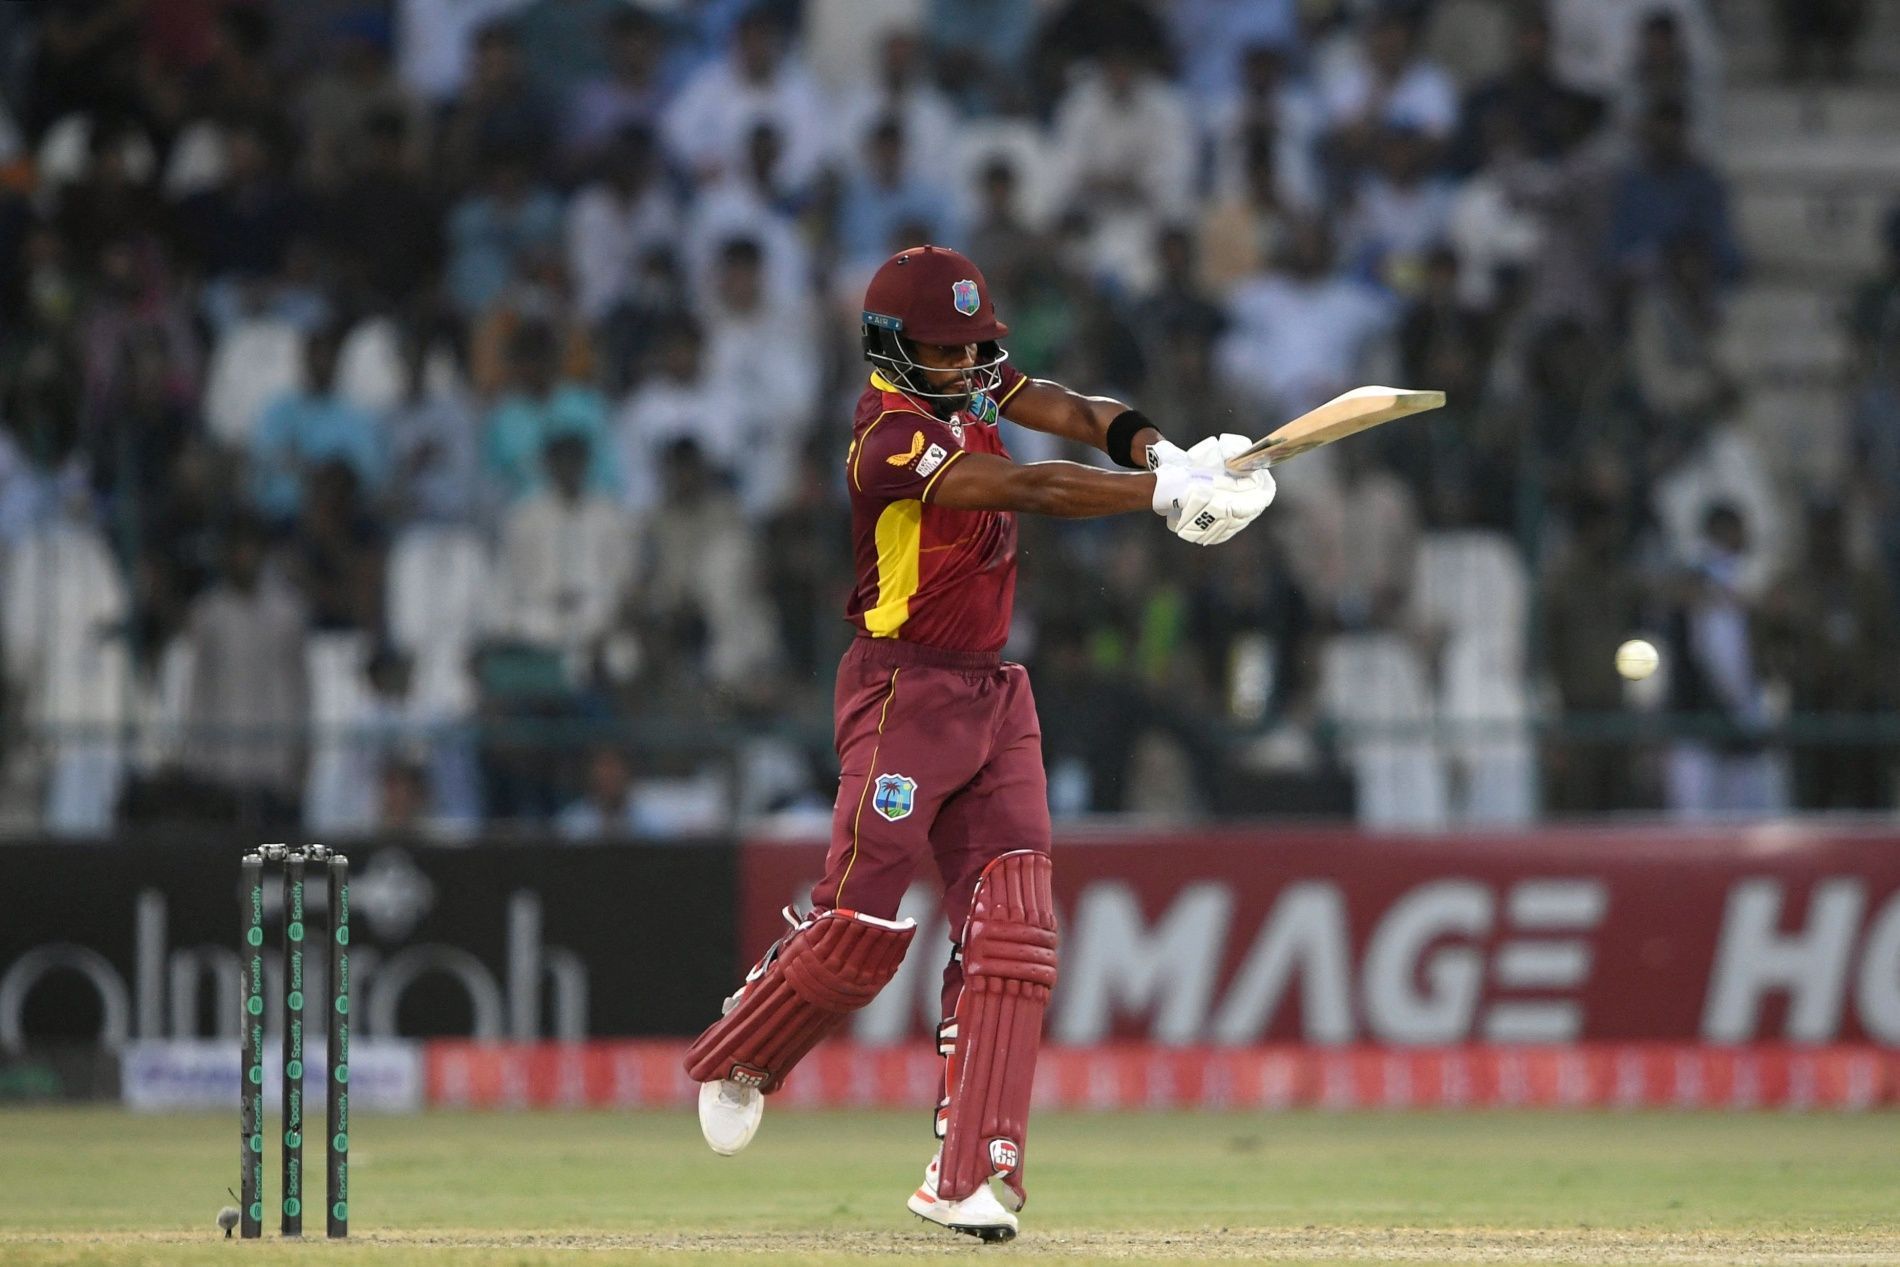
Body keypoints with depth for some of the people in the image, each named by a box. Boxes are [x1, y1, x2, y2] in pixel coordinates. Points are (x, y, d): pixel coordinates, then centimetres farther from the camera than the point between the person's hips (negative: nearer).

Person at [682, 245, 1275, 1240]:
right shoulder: (889, 439, -19)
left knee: (1009, 932, -4)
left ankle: (967, 1175, -8)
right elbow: (1029, 490, -28)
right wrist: (1167, 494, -35)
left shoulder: (975, 384, 8)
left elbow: (1075, 413, -1)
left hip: (995, 701, 8)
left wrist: (1160, 451, -22)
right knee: (862, 923, -9)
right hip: (904, 691, -8)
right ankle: (735, 1062, 20)